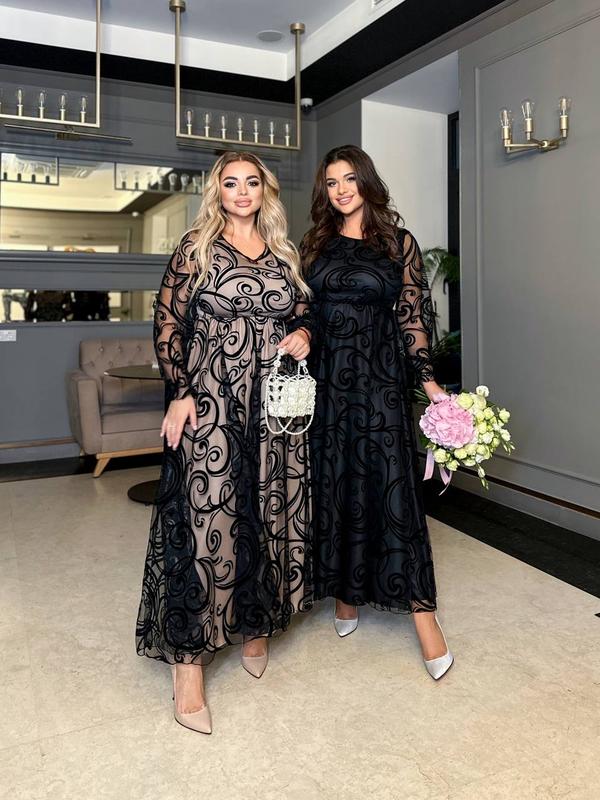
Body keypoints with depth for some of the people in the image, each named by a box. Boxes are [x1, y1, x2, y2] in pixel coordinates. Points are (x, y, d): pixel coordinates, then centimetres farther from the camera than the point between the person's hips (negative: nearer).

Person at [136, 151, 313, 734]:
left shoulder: (285, 253, 14)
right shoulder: (196, 247, 3)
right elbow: (167, 324, -2)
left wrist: (304, 336, 0)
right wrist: (180, 393, -11)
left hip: (276, 406, 4)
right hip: (210, 406, -4)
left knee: (270, 519, 9)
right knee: (205, 525, -6)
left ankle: (255, 626, 32)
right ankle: (188, 661, 7)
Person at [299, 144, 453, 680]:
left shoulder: (399, 243, 5)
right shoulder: (315, 244, 11)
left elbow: (413, 315, 3)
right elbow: (302, 312, 12)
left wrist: (429, 378, -3)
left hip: (379, 377, -2)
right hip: (324, 375, 3)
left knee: (393, 485, -5)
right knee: (332, 483, 7)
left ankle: (422, 612, 4)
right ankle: (345, 593, 24)